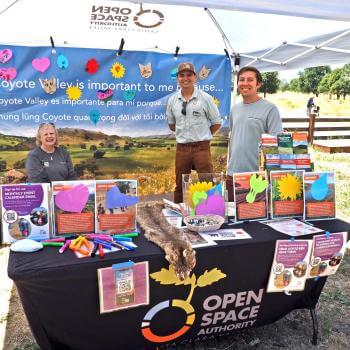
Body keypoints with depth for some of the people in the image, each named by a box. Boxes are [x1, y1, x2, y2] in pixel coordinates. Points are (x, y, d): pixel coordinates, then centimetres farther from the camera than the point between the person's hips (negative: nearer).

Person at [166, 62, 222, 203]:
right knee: (180, 186, 13)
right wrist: (183, 134, 11)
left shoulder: (205, 98, -3)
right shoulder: (172, 100, 5)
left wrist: (202, 136, 4)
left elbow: (217, 123, 3)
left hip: (201, 147, -3)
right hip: (181, 148, 3)